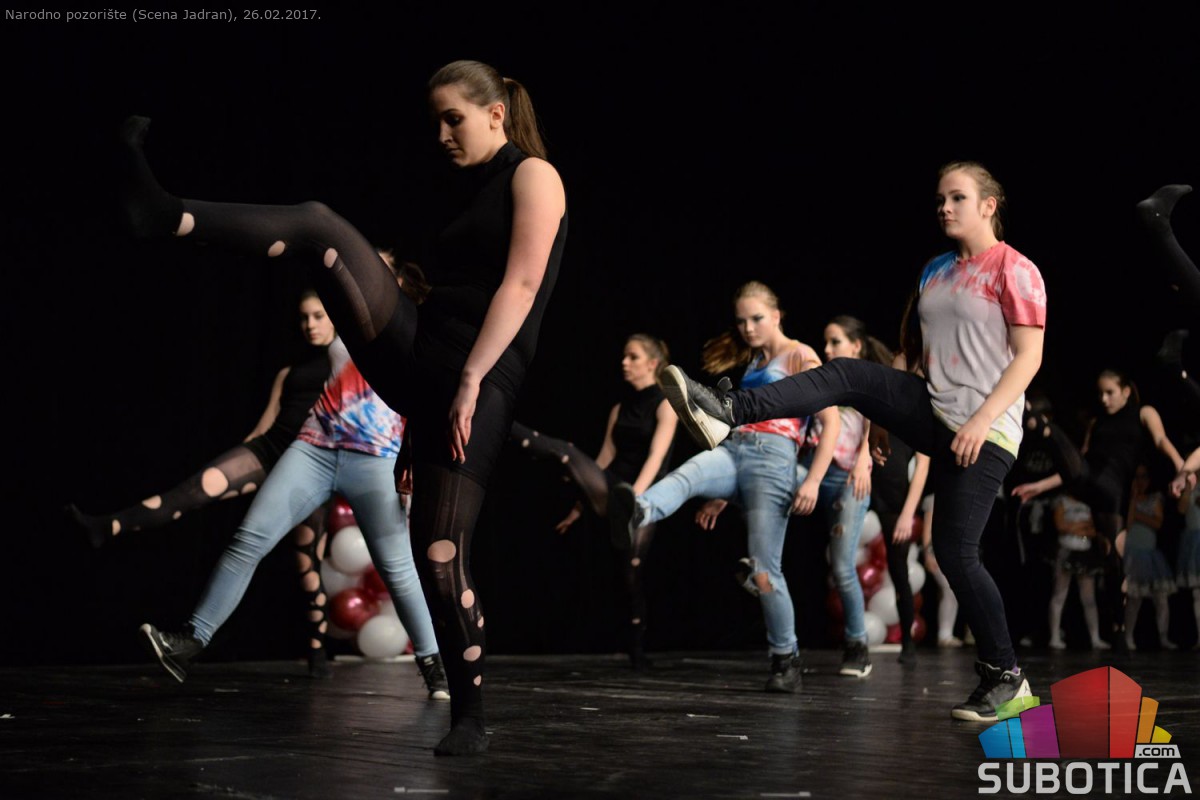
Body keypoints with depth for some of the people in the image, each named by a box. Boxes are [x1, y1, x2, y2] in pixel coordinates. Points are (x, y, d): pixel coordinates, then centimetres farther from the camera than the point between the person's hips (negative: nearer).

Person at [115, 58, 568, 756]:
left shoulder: (533, 175, 1)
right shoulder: (468, 190, 25)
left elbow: (521, 285, -10)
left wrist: (471, 381, -18)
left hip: (480, 379, -8)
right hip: (416, 354, 8)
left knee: (442, 554, -13)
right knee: (321, 224, -13)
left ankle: (470, 718, -3)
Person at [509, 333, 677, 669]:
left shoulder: (665, 404, -3)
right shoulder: (620, 408, 15)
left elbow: (656, 458, -15)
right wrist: (580, 505, 15)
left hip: (643, 498, -4)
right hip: (610, 490, 4)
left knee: (633, 573, -5)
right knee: (566, 452, -19)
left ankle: (638, 653, 4)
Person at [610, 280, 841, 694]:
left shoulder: (801, 357, 5)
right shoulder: (752, 363, 25)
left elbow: (831, 420, -3)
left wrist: (813, 481, -14)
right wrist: (720, 497, 25)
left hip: (773, 458, -6)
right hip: (734, 450, 6)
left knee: (764, 570, -9)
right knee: (685, 475, -30)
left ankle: (786, 659, 7)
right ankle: (637, 512, -63)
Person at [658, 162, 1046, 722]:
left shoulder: (1015, 271, -7)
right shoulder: (937, 272, 15)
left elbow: (1029, 358, -14)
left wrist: (982, 418, -23)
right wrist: (891, 417, 19)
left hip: (985, 433, -7)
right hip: (934, 412, 7)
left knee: (955, 552, -9)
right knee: (850, 376, -14)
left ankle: (1004, 676, 4)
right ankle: (727, 413, -26)